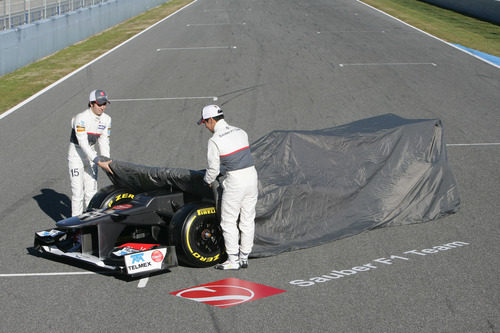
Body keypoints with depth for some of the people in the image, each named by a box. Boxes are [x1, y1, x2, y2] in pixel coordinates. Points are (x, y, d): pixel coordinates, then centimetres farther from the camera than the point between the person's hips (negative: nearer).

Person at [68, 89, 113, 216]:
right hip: (76, 155, -6)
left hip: (91, 155, 6)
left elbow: (104, 141, 1)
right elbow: (83, 143, -28)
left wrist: (107, 162, -10)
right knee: (78, 190, -7)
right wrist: (98, 162, -32)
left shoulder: (106, 119, -2)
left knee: (91, 190, 6)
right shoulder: (81, 118, -23)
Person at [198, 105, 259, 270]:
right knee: (248, 219, 12)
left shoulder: (214, 140, -10)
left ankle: (233, 260, 7)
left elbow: (214, 168, -5)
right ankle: (244, 257, 20)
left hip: (235, 181, -7)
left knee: (229, 221, 5)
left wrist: (208, 180, 16)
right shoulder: (241, 132, 10)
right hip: (252, 176, 7)